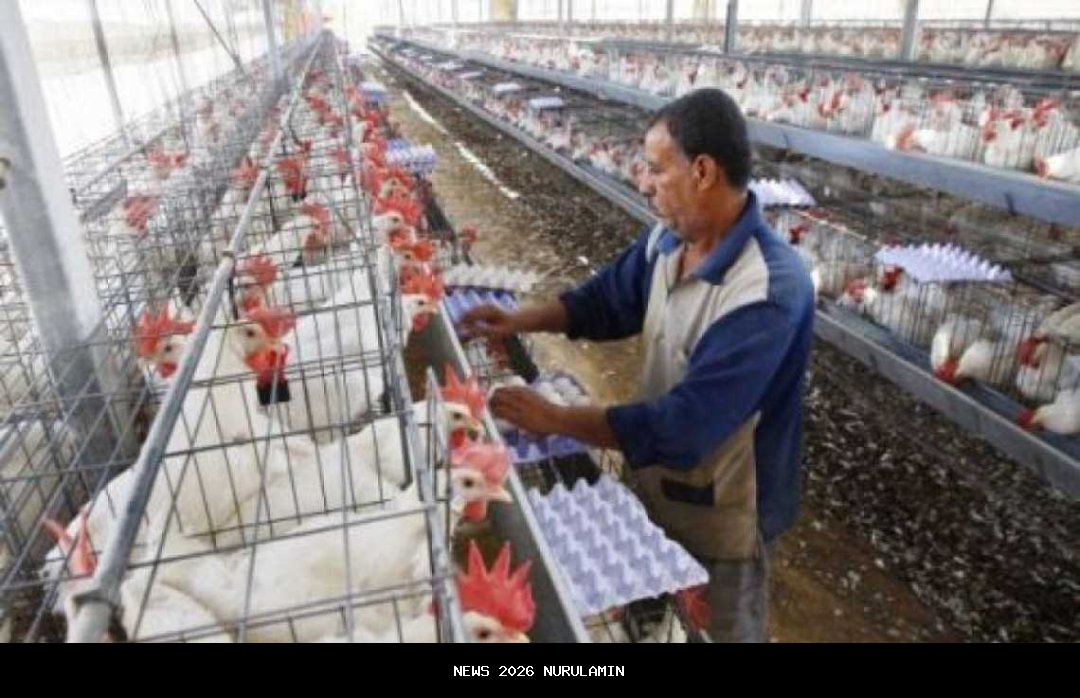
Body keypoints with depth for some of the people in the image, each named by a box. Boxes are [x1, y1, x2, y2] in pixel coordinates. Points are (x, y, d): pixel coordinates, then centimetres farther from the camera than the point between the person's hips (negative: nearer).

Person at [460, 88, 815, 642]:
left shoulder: (768, 293, -34)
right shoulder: (667, 240, -9)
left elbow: (681, 427, -34)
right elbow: (606, 300, 8)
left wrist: (553, 419, -28)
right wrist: (519, 320, -6)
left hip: (719, 512, -6)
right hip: (655, 479, 7)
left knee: (721, 630, 22)